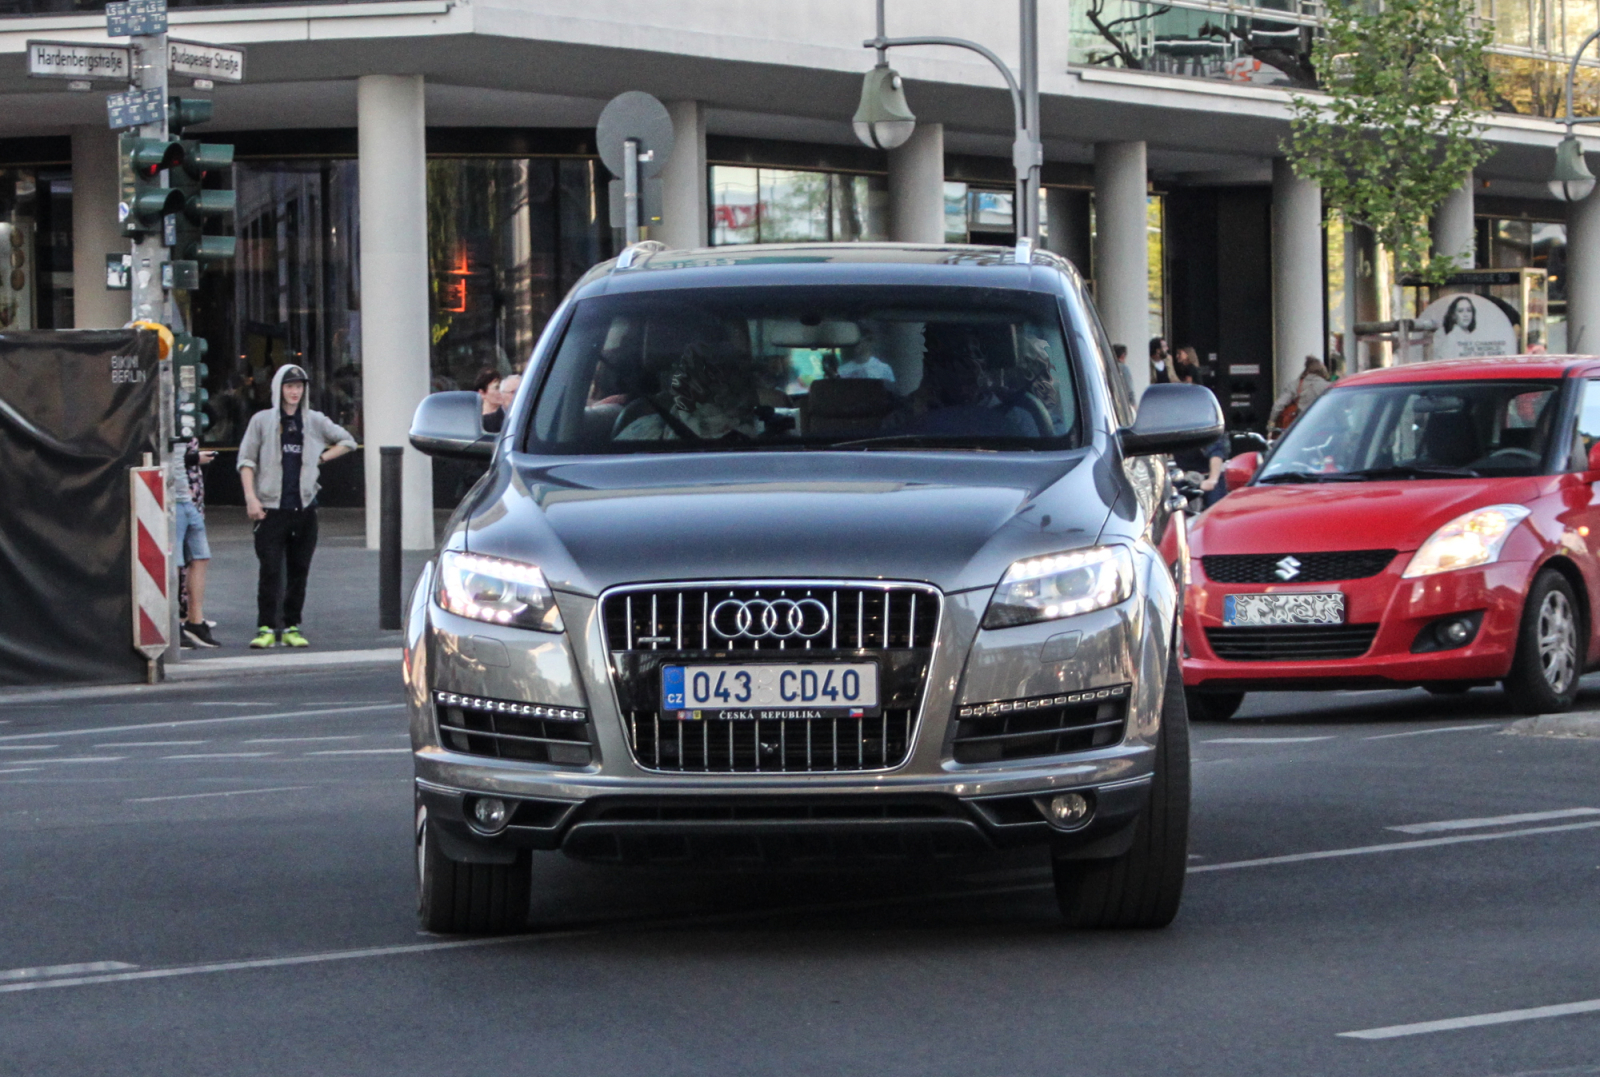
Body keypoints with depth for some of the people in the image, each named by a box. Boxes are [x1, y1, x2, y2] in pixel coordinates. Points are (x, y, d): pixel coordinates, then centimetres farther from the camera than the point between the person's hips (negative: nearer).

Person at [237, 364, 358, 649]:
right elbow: (246, 460, 3)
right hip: (271, 507, -3)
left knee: (299, 570, 4)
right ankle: (266, 628, -8)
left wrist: (321, 458, 7)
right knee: (270, 570, -9)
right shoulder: (262, 421, 4)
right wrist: (251, 497, -7)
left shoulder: (315, 421, 10)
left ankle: (292, 627, 10)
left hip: (304, 508, 3)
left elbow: (347, 442, 21)